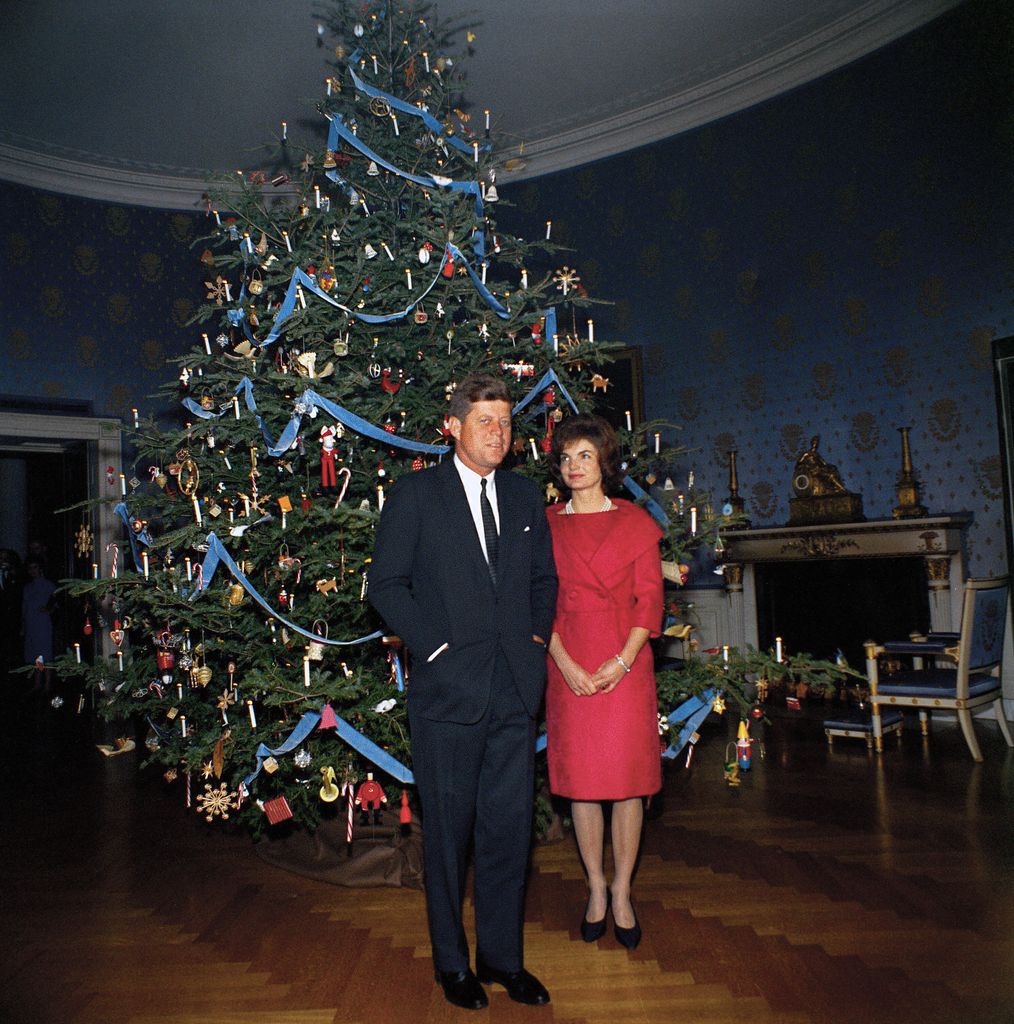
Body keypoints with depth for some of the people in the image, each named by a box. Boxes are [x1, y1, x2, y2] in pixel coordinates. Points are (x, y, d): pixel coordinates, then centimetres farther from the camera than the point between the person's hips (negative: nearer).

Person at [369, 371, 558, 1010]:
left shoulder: (526, 497, 12)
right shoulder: (416, 495, -1)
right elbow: (387, 585, -4)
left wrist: (537, 641, 6)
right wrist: (436, 647, -10)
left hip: (516, 692, 4)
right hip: (448, 690, -3)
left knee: (509, 827, 11)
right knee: (449, 830, 9)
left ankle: (502, 956, 30)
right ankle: (452, 962, 29)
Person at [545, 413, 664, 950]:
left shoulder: (635, 521, 5)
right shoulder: (546, 523, 7)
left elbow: (650, 597, 1)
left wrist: (623, 660, -11)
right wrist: (566, 664, -9)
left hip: (626, 666, 0)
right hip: (568, 668, 1)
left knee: (629, 778, 4)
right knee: (580, 778, 7)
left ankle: (622, 893, 20)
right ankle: (596, 888, 24)